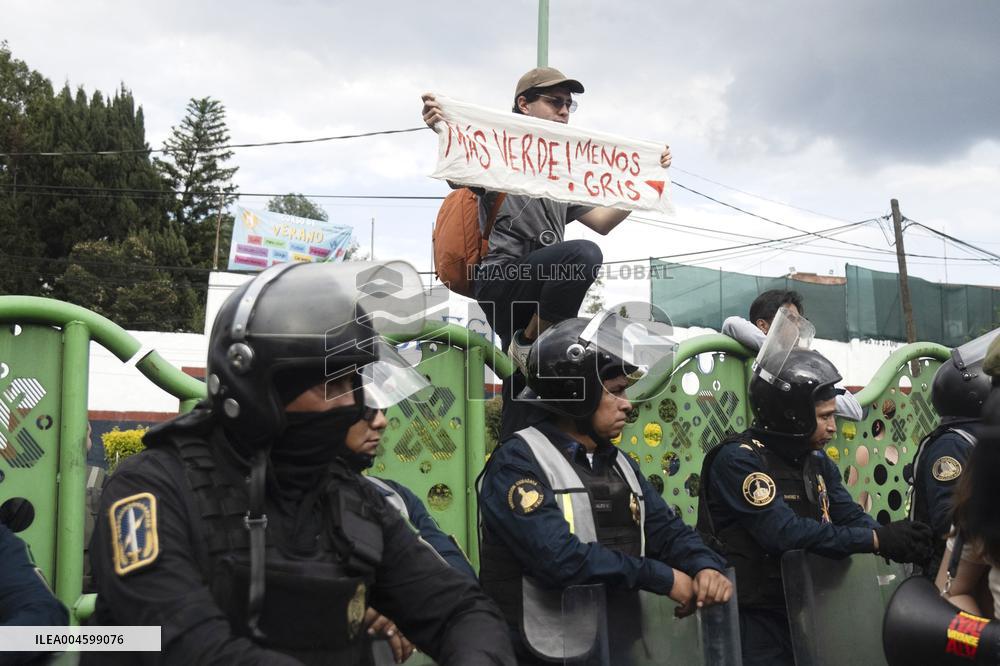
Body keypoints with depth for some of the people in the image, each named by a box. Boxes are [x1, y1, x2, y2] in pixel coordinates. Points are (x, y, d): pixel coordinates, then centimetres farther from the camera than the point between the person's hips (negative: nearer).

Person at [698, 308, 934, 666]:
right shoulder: (738, 459, -19)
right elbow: (785, 532, -29)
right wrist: (877, 539, -28)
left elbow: (852, 518, 1)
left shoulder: (816, 460, 10)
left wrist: (900, 543, -20)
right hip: (754, 622, -8)